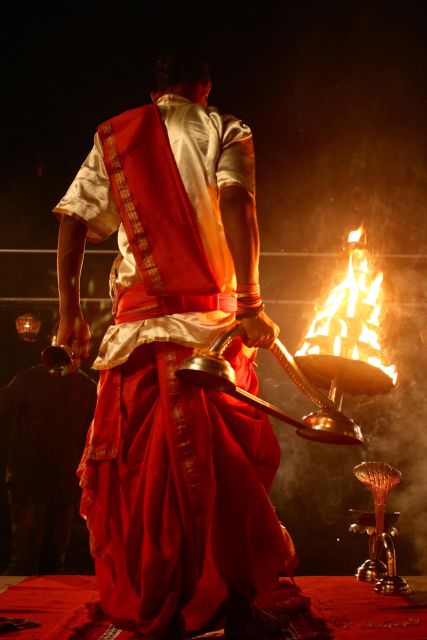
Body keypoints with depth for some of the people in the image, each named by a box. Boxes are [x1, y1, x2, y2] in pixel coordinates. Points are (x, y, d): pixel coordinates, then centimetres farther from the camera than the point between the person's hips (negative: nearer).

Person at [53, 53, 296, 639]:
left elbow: (72, 221, 10)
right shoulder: (224, 131, 8)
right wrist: (250, 303, -16)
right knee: (226, 462, -1)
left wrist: (69, 311, 12)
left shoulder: (112, 138, 18)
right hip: (207, 316, -3)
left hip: (135, 321, 3)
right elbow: (235, 204, -10)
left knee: (139, 463, 4)